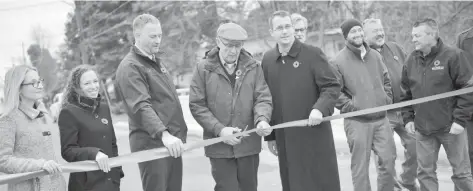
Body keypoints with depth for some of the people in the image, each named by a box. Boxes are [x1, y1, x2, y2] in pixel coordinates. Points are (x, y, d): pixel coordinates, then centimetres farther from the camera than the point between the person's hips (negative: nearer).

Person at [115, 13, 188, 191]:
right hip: (151, 143, -9)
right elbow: (141, 106, -26)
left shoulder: (156, 61, 17)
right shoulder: (130, 67, -12)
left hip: (173, 141, 9)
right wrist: (163, 134, -38)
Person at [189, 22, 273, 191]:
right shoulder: (204, 68, -1)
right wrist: (219, 129, -15)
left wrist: (262, 119, -20)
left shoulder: (253, 67, 5)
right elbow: (196, 105, -4)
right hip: (219, 146, -2)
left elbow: (263, 98, 2)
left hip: (249, 144, 2)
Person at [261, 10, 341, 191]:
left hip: (315, 135, -4)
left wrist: (320, 108, -25)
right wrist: (270, 135, 12)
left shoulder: (313, 53, -6)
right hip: (285, 138, 4)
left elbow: (332, 87, -6)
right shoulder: (267, 59, 7)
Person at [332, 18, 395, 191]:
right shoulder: (339, 61, -7)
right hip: (357, 122, -5)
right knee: (360, 166, 2)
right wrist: (351, 107, -13)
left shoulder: (375, 56, 11)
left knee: (388, 161, 9)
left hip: (381, 119, 5)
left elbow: (386, 80, 21)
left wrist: (387, 100, 9)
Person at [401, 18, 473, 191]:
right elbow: (406, 93, 14)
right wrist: (408, 118, 6)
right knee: (425, 172, 10)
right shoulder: (412, 60, 6)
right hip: (422, 129, 5)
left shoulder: (453, 56, -10)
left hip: (451, 127, -5)